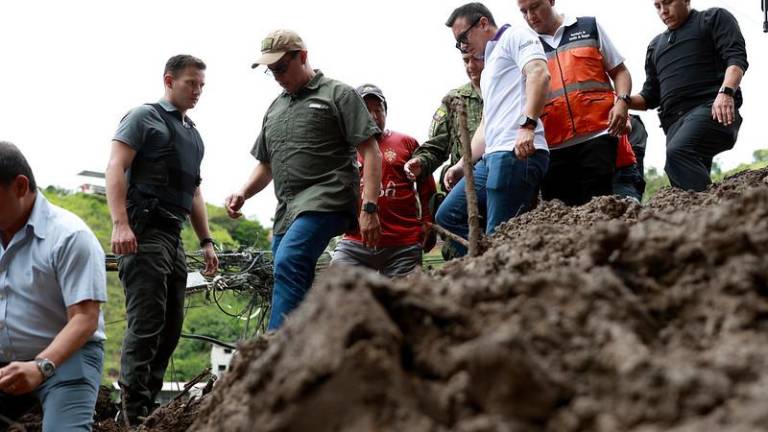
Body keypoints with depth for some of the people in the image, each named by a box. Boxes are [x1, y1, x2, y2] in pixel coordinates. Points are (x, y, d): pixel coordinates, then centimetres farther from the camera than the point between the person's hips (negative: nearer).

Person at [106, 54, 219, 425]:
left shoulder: (193, 135, 24)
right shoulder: (144, 117, 1)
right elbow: (116, 167, -9)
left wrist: (206, 241, 20)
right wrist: (120, 223, -21)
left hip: (174, 236, 8)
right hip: (144, 231, -8)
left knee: (170, 328, 8)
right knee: (145, 325, -12)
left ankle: (151, 406, 15)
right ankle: (135, 415, -11)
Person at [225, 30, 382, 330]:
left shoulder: (339, 95, 5)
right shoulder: (275, 109, 25)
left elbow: (370, 153, -2)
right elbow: (266, 166, 30)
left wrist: (369, 208, -13)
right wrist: (242, 194, 9)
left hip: (326, 200, -8)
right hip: (287, 211, 8)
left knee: (288, 263, -30)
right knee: (299, 293, 2)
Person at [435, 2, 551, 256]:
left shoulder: (515, 36, 3)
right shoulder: (490, 66, 32)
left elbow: (539, 74, -16)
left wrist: (527, 125, -26)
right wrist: (462, 165, 27)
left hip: (518, 153, -10)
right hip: (493, 157, 10)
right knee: (447, 217, 7)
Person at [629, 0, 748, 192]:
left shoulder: (714, 18, 14)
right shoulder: (655, 46, 32)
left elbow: (736, 57, -2)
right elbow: (650, 97, 29)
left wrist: (726, 92, -22)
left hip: (711, 109, -6)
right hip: (675, 121, 6)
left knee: (677, 153, -34)